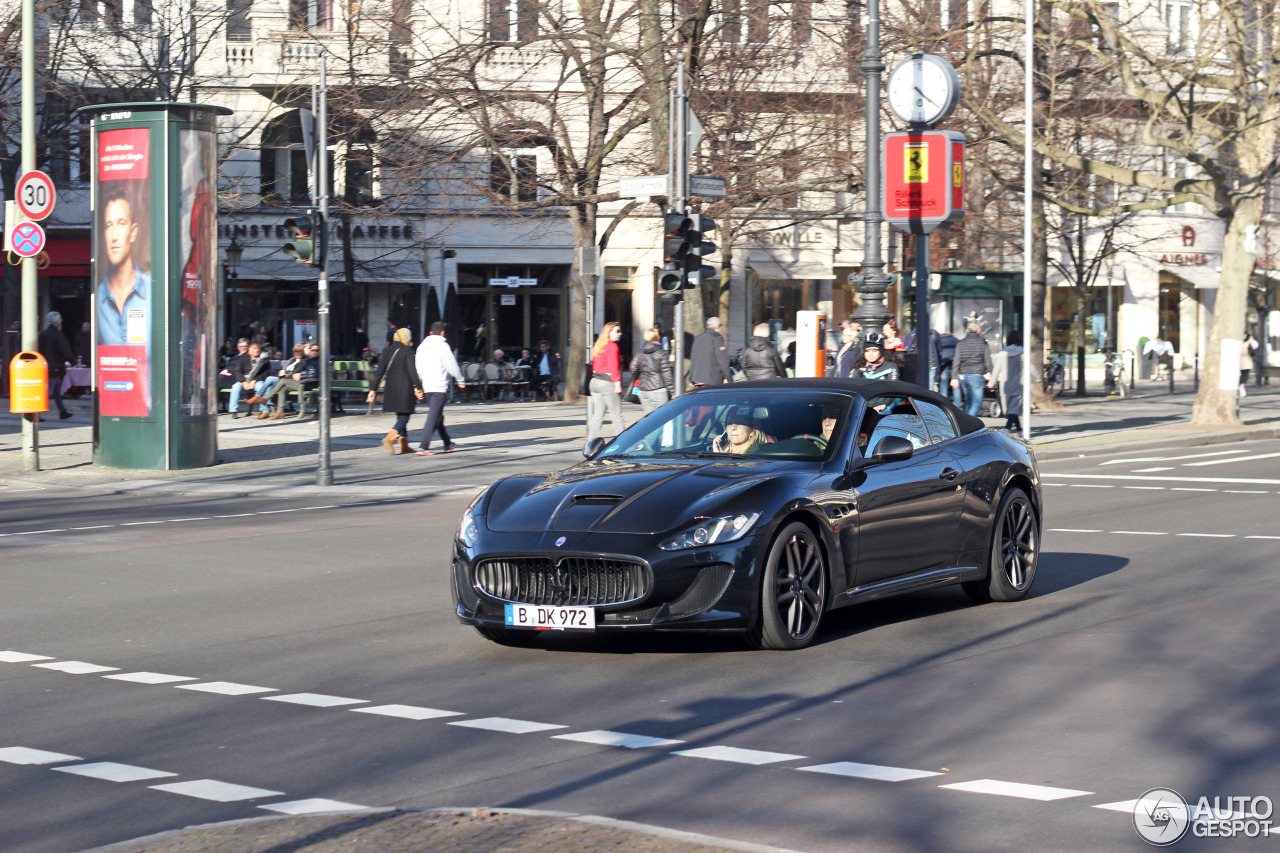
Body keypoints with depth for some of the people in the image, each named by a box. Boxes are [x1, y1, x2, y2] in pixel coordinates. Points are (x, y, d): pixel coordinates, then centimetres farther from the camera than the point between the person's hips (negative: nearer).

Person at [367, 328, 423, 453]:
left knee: (400, 416, 16)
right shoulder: (407, 350, -6)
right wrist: (419, 388, -8)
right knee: (404, 416, -5)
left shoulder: (387, 351, 8)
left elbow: (380, 372, 6)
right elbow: (412, 371, -12)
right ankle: (390, 438, -27)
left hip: (391, 387, 6)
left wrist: (374, 389, 8)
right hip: (405, 386, -6)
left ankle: (403, 445, 17)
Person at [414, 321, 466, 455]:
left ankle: (448, 444, 28)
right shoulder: (442, 346, -7)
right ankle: (423, 447, -17)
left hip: (426, 387, 7)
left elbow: (418, 368, 13)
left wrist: (419, 387, 16)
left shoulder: (422, 346, 13)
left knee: (438, 416, 18)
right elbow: (452, 366, -6)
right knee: (433, 417, -9)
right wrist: (460, 380, 8)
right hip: (439, 386, -7)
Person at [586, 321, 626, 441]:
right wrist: (617, 383, -19)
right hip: (608, 382, -8)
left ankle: (591, 440, 2)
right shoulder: (612, 346, -11)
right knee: (616, 414, -1)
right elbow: (613, 367, -17)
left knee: (598, 414, 8)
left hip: (595, 381, 8)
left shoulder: (598, 346, 14)